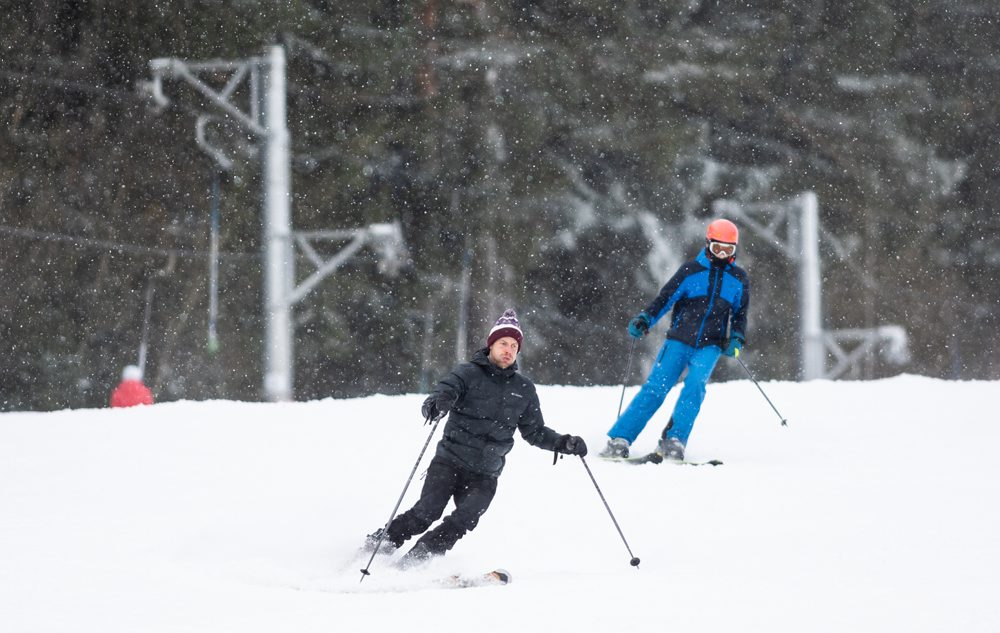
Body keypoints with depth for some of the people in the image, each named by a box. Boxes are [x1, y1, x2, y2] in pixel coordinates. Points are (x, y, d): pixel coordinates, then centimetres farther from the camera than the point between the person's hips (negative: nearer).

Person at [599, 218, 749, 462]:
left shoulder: (739, 279, 9)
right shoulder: (690, 271, 1)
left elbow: (740, 315, 18)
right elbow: (665, 298, -1)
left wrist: (736, 339, 0)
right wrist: (645, 319, -16)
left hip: (709, 346, 1)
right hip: (679, 339, -1)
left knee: (695, 385, -25)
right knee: (655, 388, -11)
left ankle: (673, 441, -22)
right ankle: (619, 439, -9)